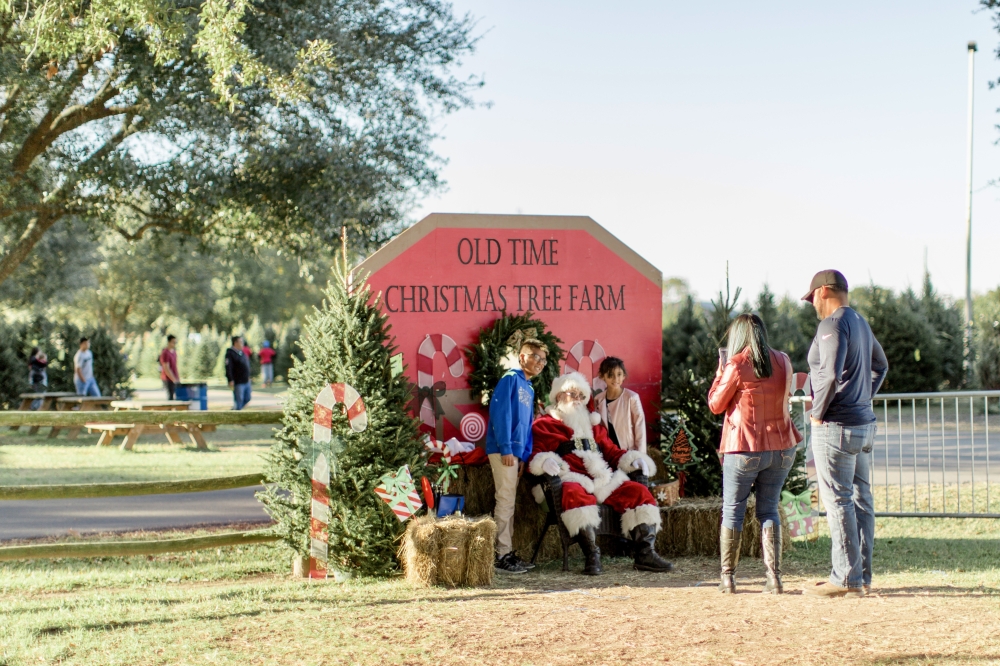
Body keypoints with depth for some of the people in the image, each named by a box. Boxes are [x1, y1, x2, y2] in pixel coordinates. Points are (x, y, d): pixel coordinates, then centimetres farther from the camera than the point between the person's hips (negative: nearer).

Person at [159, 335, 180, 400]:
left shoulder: (174, 352, 12)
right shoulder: (165, 353, -15)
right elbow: (166, 369, -19)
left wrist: (178, 378, 14)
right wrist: (174, 380, -19)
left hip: (175, 379, 8)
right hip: (169, 380, -8)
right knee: (171, 397, -8)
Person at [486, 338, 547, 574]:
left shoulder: (529, 389, 19)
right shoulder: (510, 378, -7)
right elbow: (500, 412, -16)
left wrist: (524, 455, 12)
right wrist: (506, 448, -20)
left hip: (515, 451, 9)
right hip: (503, 450, -9)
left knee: (508, 502, 11)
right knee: (505, 501, -8)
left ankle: (508, 553, 15)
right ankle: (502, 555, -6)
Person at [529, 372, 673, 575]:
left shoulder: (592, 423, 33)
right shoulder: (545, 425, 15)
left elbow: (611, 451, 30)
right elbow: (535, 455, 3)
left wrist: (632, 459, 10)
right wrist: (545, 461, -21)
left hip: (604, 480, 6)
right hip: (572, 480, -6)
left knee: (639, 492, -15)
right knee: (577, 494, -40)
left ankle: (644, 553, -20)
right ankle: (592, 555, -43)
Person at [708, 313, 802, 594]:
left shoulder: (736, 365, -11)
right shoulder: (783, 361, 4)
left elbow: (715, 405, -3)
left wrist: (719, 374, 11)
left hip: (745, 448, -4)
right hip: (781, 446, 4)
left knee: (732, 510, 7)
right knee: (769, 510, 9)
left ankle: (728, 577, 9)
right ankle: (774, 576, -1)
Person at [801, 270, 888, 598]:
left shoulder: (832, 324, -14)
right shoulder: (861, 323, 16)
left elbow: (831, 373, -26)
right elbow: (880, 366, 29)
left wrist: (818, 412, -14)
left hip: (836, 427, -9)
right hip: (864, 423, 10)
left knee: (838, 501, -6)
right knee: (861, 500, 11)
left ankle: (847, 578, -6)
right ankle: (862, 576, 15)